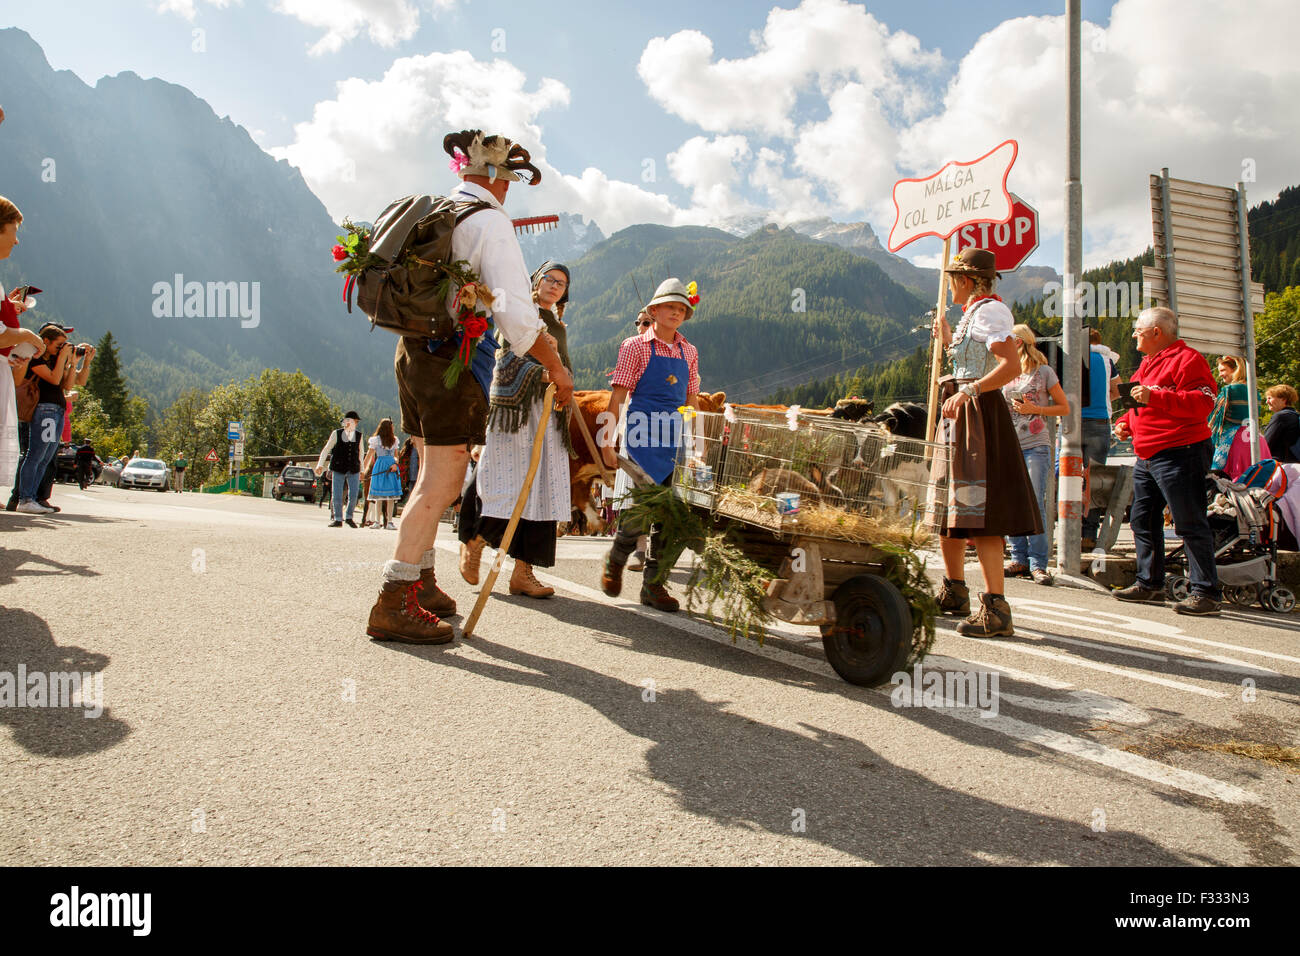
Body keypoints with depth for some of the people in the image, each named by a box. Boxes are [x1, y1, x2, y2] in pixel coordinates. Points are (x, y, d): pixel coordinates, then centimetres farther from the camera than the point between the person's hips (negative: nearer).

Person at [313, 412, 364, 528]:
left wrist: (361, 470, 18)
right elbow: (326, 449, 5)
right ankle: (337, 519, 10)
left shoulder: (359, 435, 10)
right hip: (338, 469, -2)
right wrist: (320, 465, -2)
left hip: (353, 470, 2)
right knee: (337, 495, -2)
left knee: (353, 496, -2)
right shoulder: (336, 433, 1)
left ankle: (349, 517, 17)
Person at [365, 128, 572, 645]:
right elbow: (517, 312, -19)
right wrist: (557, 368, -10)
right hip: (453, 364, -9)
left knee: (434, 479, 18)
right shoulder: (490, 222, -12)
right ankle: (393, 604, -3)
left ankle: (421, 583, 30)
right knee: (441, 485, -5)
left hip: (413, 351, 9)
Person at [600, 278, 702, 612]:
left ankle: (653, 585, 12)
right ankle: (615, 561, 19)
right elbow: (617, 397, -2)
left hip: (676, 440, 5)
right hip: (642, 436, -4)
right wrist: (607, 442, -8)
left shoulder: (689, 352, 14)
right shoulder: (636, 346, 2)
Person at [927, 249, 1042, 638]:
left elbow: (1012, 365, -24)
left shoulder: (990, 310, -11)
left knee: (979, 517, -15)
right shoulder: (973, 313, 19)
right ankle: (954, 592, 31)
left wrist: (968, 391, -30)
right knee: (948, 510, 17)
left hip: (980, 414, -10)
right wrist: (948, 341, 30)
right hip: (960, 415, 10)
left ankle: (996, 610, -15)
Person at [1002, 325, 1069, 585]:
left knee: (1035, 504, -9)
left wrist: (1035, 409, -8)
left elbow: (1064, 407, 4)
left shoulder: (1044, 371, 3)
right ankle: (1019, 560, 10)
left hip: (1036, 447, -5)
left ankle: (1038, 563, -5)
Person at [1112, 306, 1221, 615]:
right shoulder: (1148, 362, 20)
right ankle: (1149, 584, 22)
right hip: (1147, 457, 10)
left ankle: (1205, 592, -3)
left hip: (1179, 454, -10)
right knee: (1142, 520, 13)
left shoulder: (1187, 359, -10)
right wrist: (1125, 422, 12)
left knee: (1190, 525, -8)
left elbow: (1202, 404, -22)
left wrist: (1154, 397, -26)